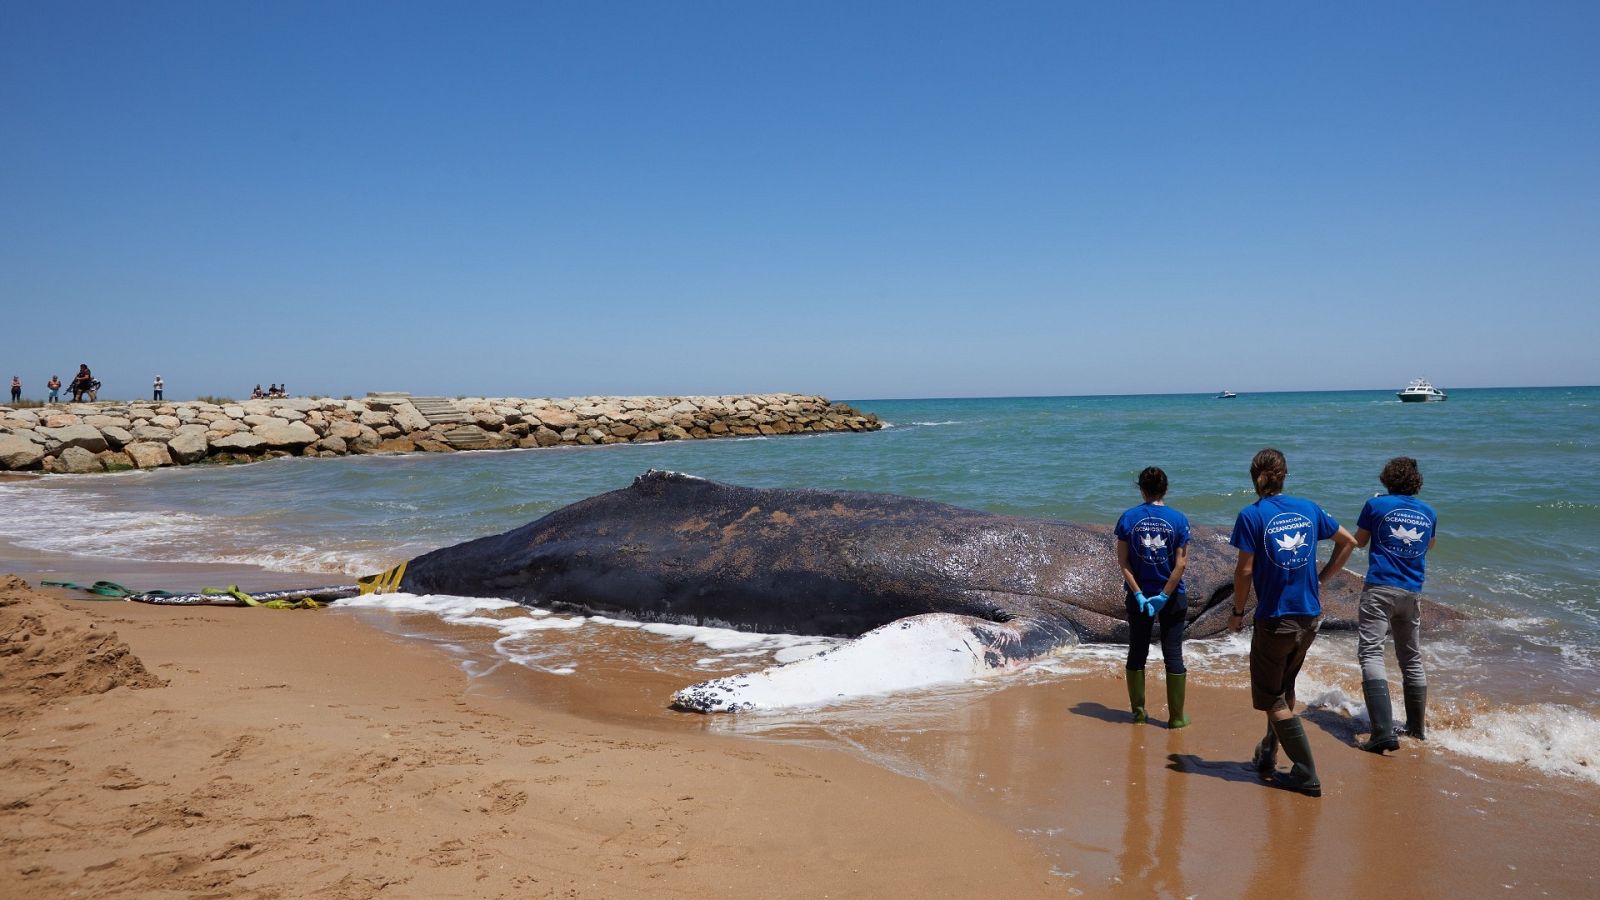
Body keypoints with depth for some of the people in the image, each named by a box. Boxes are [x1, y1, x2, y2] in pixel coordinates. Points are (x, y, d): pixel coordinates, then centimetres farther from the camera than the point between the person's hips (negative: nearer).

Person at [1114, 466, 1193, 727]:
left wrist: (1139, 595, -8)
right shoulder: (1178, 519, -7)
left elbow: (1123, 561, -8)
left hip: (1138, 597, 1)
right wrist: (1164, 596, -9)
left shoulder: (1128, 518, -5)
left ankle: (1138, 711, 21)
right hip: (1172, 598, -1)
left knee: (1137, 653, 13)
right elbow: (1181, 563, -11)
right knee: (1173, 655, 8)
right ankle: (1176, 716, 13)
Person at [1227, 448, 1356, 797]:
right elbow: (1348, 542, 15)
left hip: (1274, 619, -6)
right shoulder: (1309, 509, 4)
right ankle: (1267, 758, 33)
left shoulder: (1251, 515, -11)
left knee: (1272, 699, 6)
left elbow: (1245, 570, -13)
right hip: (1309, 617, 6)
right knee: (1283, 690, 21)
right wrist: (1320, 580, 17)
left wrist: (1238, 612, -1)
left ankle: (1307, 776, 4)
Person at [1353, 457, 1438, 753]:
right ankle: (1417, 727, 31)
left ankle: (1384, 731, -24)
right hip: (1412, 592, 5)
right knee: (1412, 659, 18)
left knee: (1371, 653, -11)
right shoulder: (1429, 512, 8)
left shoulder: (1376, 505, -4)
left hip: (1379, 589, -5)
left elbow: (1359, 541, 9)